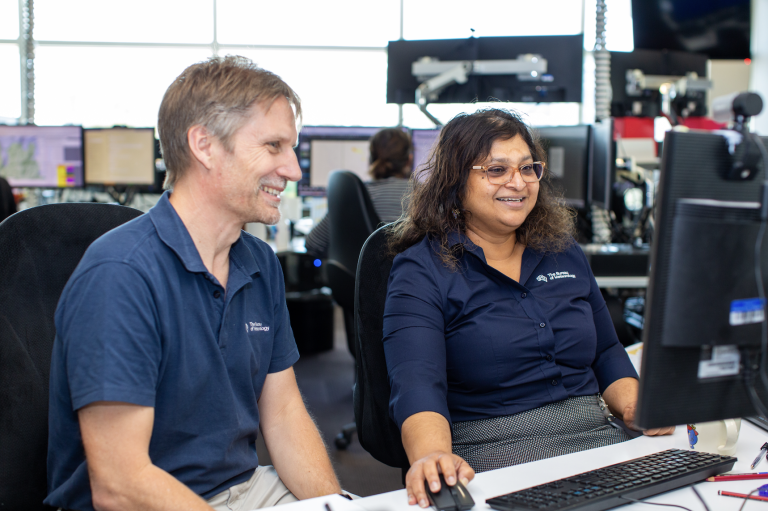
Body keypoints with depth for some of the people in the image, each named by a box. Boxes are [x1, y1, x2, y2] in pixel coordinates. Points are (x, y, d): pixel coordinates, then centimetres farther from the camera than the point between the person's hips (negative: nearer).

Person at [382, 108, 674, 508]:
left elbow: (606, 352, 24)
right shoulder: (421, 270, -4)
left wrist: (635, 405, 2)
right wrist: (432, 456, -40)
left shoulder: (565, 253, 16)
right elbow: (417, 383, -19)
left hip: (594, 436, 7)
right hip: (490, 451, -6)